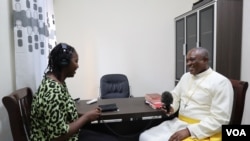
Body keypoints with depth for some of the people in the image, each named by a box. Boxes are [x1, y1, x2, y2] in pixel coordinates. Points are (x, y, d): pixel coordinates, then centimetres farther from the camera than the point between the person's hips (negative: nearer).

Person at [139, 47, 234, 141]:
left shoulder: (221, 82, -10)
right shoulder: (186, 76, 11)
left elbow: (220, 119, -15)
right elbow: (175, 95, 23)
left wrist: (189, 131, -22)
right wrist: (171, 107, -1)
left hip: (202, 132, -6)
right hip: (178, 123, 7)